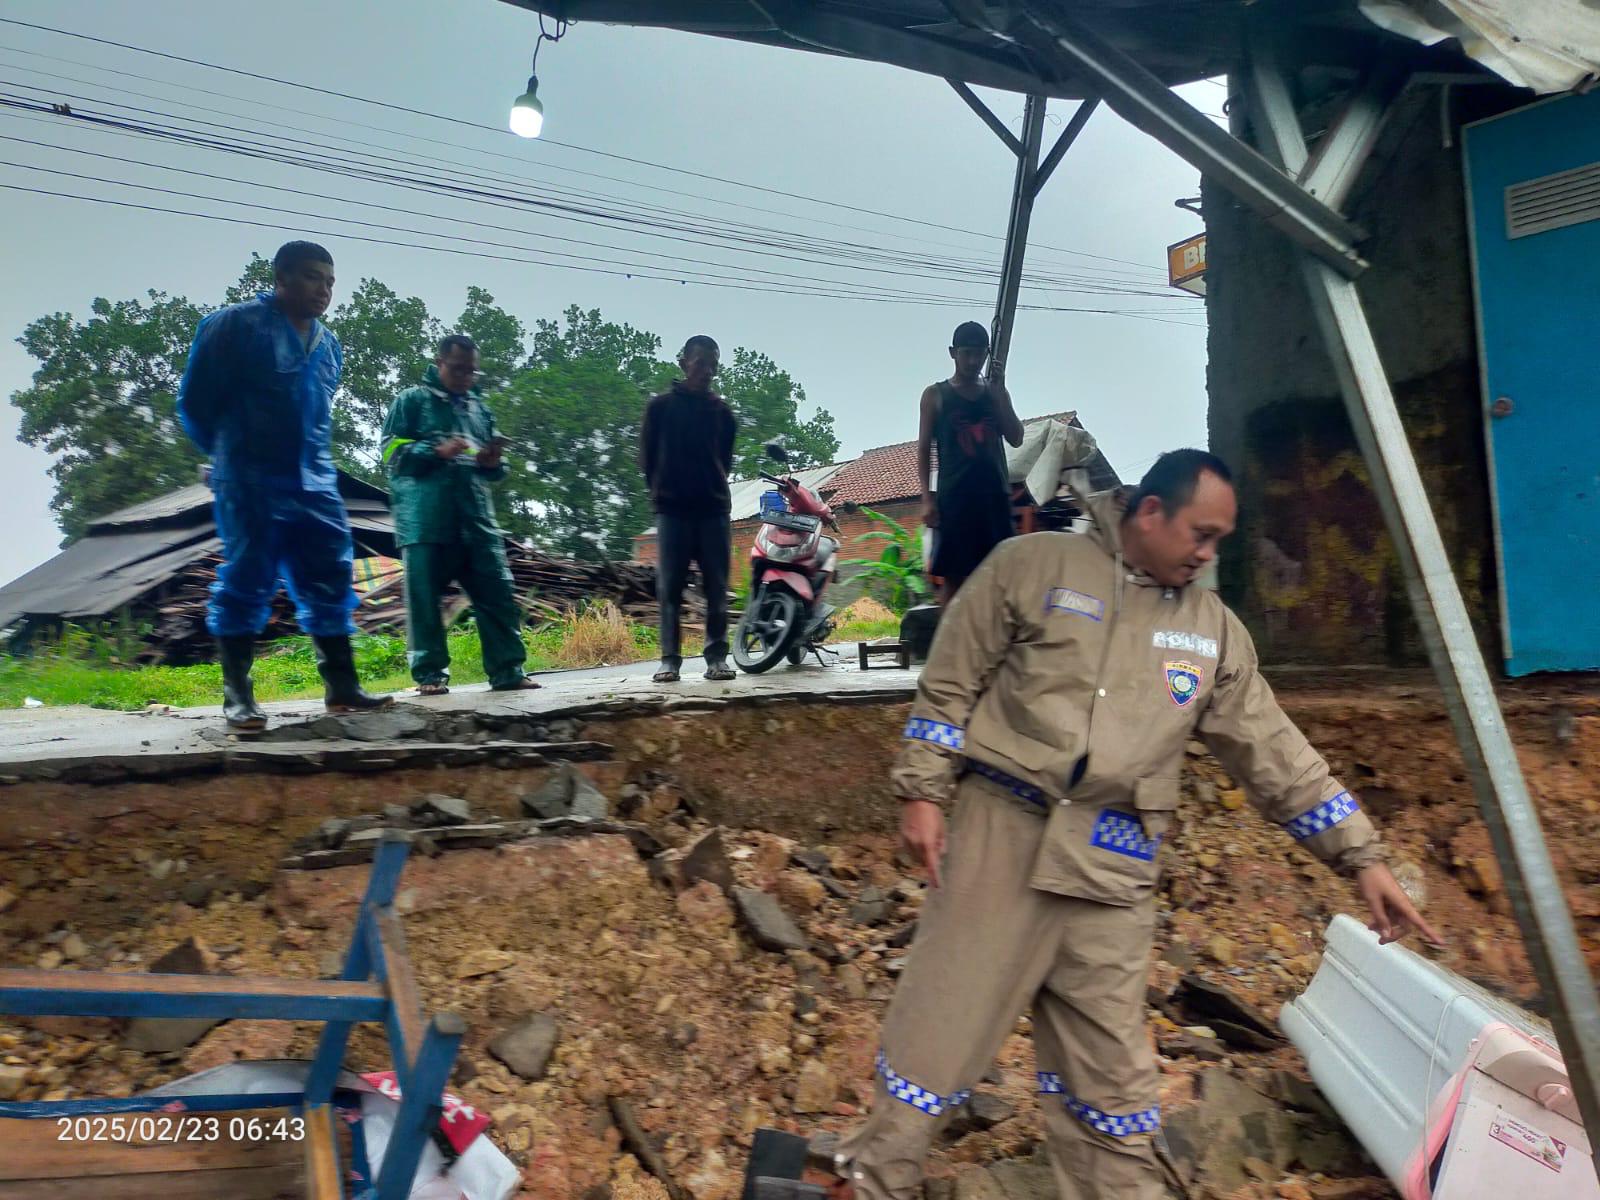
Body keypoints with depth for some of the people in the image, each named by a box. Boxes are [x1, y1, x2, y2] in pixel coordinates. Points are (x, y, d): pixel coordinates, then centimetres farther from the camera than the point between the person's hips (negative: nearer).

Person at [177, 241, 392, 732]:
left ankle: (342, 687, 10)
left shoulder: (328, 345, 14)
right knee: (246, 582, -4)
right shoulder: (235, 325, -5)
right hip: (251, 483, -6)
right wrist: (232, 453, 10)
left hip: (315, 484, 6)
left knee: (330, 584, 4)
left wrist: (309, 458, 16)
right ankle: (237, 694, 5)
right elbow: (195, 403, -1)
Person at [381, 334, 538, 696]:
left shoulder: (480, 408, 23)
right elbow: (391, 452, -1)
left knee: (497, 591, -3)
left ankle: (508, 670, 0)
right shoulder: (412, 400, 9)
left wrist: (493, 462, 0)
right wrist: (437, 451, -14)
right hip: (425, 520, -4)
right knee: (424, 597, -4)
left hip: (476, 517, 4)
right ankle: (430, 673, 3)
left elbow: (492, 472, 25)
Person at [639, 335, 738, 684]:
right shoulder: (661, 405, 6)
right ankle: (670, 659, 0)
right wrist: (661, 489, 8)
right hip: (672, 508, -2)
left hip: (714, 507, 2)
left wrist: (714, 486, 11)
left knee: (717, 587, 0)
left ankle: (717, 657, 4)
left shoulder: (722, 410, 11)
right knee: (670, 587, -3)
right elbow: (647, 454, 9)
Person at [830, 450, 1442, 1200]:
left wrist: (1360, 856, 11)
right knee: (943, 1024, 5)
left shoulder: (1214, 630, 11)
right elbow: (950, 684, 0)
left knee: (1110, 1063, 11)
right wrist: (923, 792, -4)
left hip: (1113, 865, 3)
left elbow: (1274, 753, 13)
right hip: (1003, 830, -3)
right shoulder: (1033, 566, -2)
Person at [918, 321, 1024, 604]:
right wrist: (927, 497, -6)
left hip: (995, 495, 3)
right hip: (955, 496, -3)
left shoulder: (996, 393, 15)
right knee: (953, 576, -5)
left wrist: (999, 391, -1)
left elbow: (1016, 439, 5)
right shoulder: (936, 395, 7)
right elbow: (924, 449, 4)